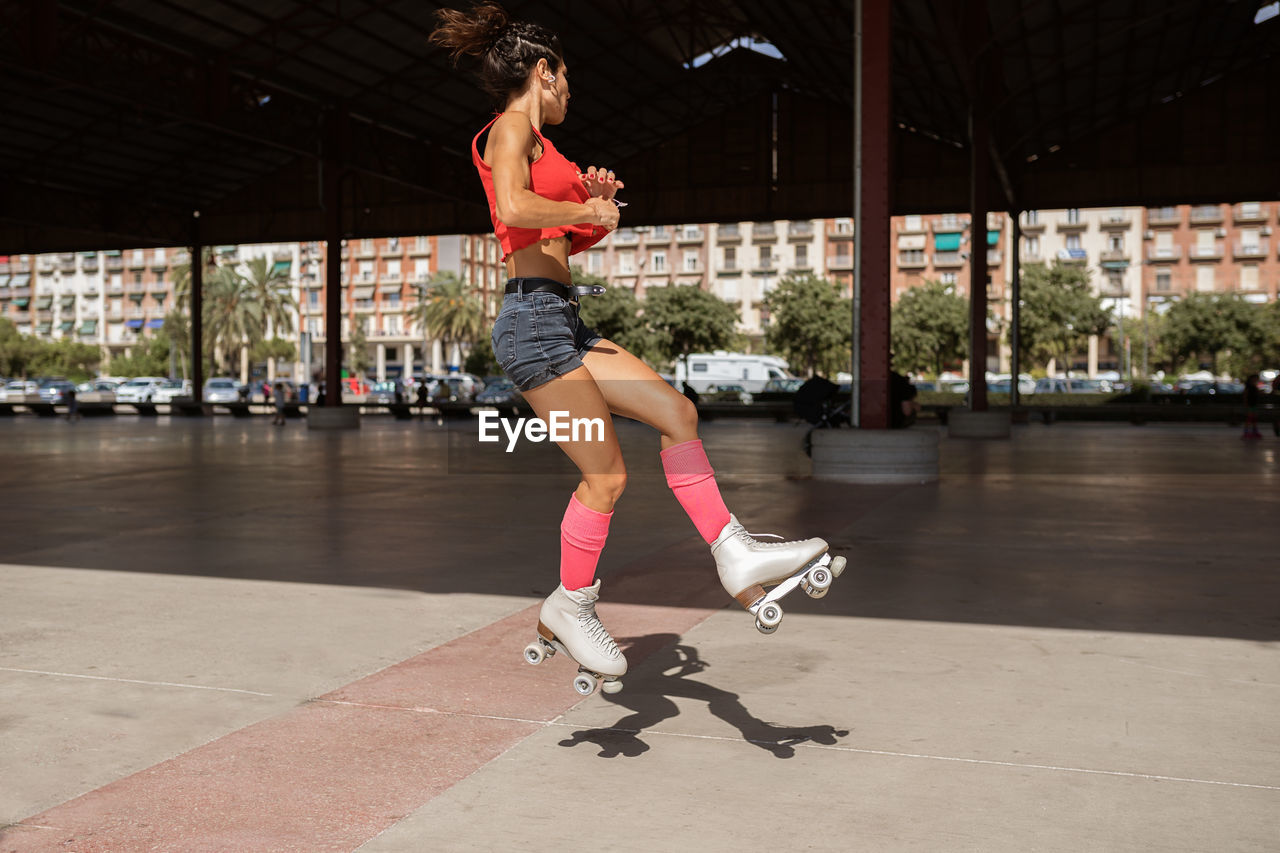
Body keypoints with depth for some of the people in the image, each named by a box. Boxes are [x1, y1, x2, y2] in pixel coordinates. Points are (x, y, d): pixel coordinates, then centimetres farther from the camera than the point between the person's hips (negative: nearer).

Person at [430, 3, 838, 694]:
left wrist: (593, 204, 13)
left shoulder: (528, 141, 25)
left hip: (559, 321, 10)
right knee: (607, 476, -6)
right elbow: (514, 210, -25)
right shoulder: (512, 127, -4)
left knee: (676, 411, 3)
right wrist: (588, 209, -10)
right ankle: (569, 608, 11)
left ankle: (734, 556, 4)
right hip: (534, 318, -10)